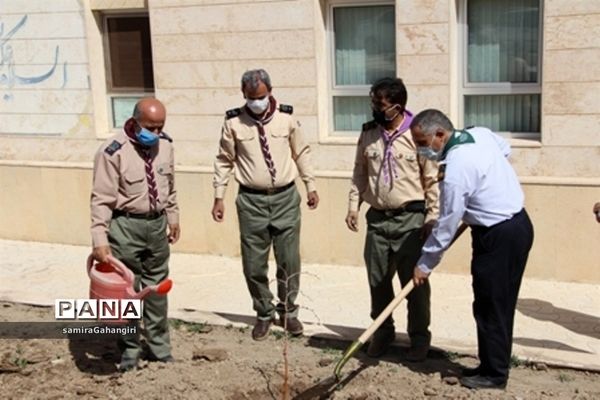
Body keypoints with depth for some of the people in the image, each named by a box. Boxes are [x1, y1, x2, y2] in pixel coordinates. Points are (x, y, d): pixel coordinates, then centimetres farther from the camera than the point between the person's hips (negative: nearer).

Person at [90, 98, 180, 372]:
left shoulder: (165, 145, 0)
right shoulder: (113, 151, -18)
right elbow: (102, 200, -18)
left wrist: (173, 218, 19)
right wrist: (100, 239, -23)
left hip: (157, 224, 5)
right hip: (125, 227, -5)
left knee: (157, 288, 15)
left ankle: (159, 346, 28)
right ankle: (129, 350, 21)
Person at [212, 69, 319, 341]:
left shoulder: (286, 119, 0)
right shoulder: (233, 123, -3)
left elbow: (302, 153, 11)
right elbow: (224, 161, 4)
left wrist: (311, 186, 10)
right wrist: (219, 197, 1)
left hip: (286, 198, 1)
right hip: (251, 201, 0)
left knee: (289, 261, 7)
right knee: (254, 265, 6)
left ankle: (288, 311, 26)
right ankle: (264, 314, 25)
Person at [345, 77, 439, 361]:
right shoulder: (368, 133, 6)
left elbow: (433, 179, -8)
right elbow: (359, 173, 14)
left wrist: (432, 217, -11)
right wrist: (353, 205, 6)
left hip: (411, 219, -5)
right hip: (377, 218, 5)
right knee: (378, 281, 12)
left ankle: (420, 337, 17)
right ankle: (383, 331, 29)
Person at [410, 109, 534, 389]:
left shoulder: (456, 170, -23)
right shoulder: (481, 133, 2)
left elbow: (447, 225, -18)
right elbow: (505, 149, 26)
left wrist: (425, 264, -8)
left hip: (498, 236, -10)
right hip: (517, 222, 10)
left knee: (490, 307, 0)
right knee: (499, 304, 16)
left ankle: (494, 374, 10)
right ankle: (493, 366, 25)